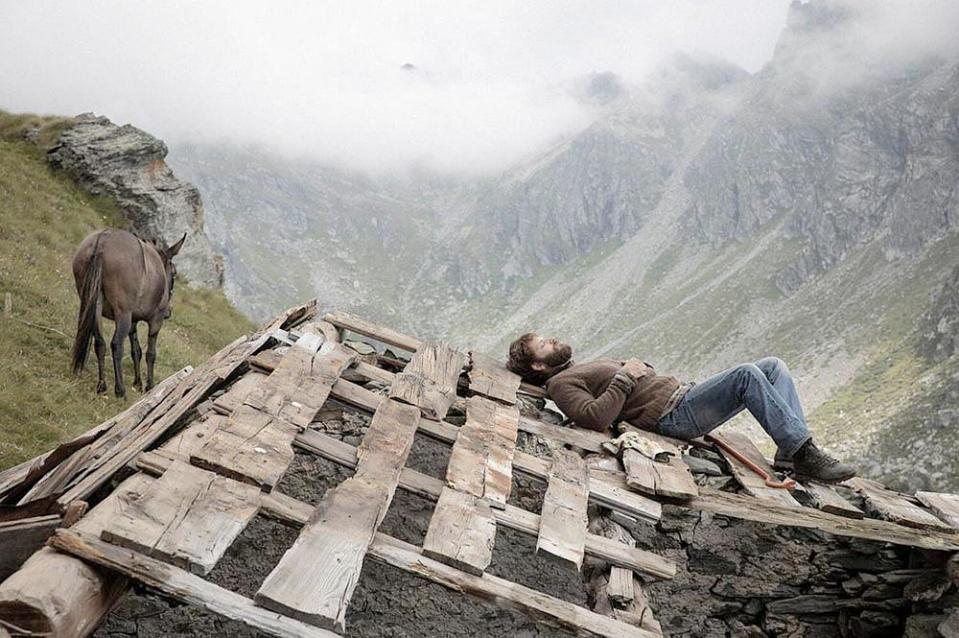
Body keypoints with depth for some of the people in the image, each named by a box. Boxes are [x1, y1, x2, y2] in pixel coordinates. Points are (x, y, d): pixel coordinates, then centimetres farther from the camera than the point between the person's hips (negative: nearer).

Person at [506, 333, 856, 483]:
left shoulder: (582, 369, 29)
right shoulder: (560, 384, -1)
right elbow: (597, 418, -21)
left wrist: (638, 366, 9)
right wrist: (624, 377, -14)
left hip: (684, 393, 10)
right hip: (673, 414, -10)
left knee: (773, 365, 2)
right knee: (746, 374, -27)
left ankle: (791, 450, -6)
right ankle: (803, 454, -19)